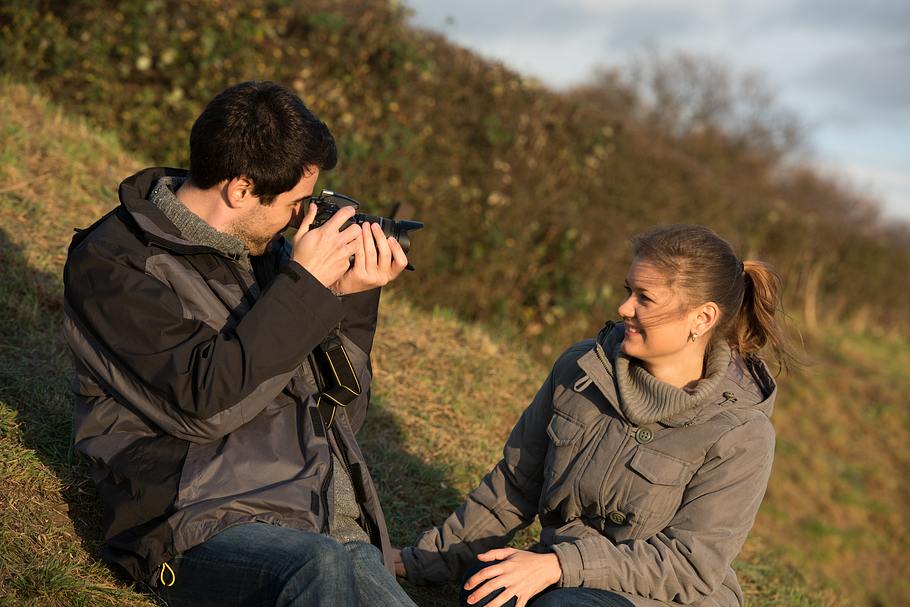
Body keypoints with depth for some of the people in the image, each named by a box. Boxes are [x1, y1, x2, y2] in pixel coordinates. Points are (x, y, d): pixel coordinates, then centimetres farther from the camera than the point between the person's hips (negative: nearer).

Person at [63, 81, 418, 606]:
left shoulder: (265, 252, 18)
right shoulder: (111, 264, 0)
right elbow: (203, 404, -13)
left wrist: (350, 299, 6)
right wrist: (305, 286, -8)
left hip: (336, 529, 6)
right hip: (208, 528, -6)